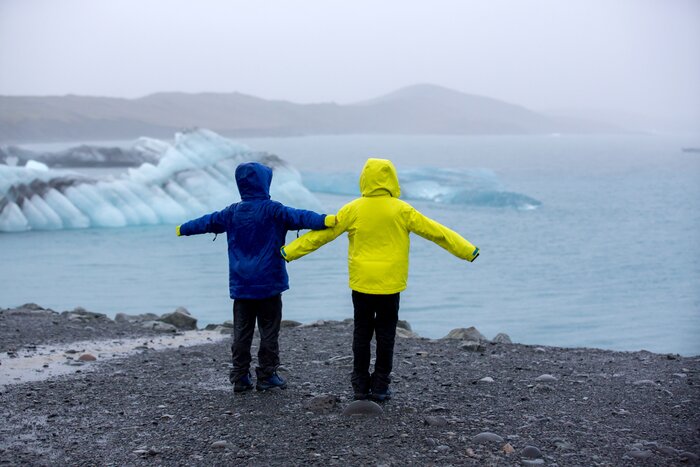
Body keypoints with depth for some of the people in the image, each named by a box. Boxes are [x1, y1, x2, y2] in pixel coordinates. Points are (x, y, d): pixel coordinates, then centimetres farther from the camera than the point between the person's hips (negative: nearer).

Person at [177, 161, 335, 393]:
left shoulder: (233, 212, 5)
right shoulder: (272, 210, -10)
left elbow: (208, 222, 19)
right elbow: (298, 217, -26)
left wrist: (184, 229, 36)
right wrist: (324, 220, -38)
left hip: (241, 285, 5)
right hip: (268, 284, -4)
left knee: (242, 331, 10)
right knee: (269, 331, 4)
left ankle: (240, 377, 12)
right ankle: (267, 376, 7)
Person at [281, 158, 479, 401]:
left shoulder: (353, 210, -4)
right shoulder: (401, 210, -6)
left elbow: (322, 233, 0)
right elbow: (435, 231, -1)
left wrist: (289, 251, 10)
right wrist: (468, 250, 7)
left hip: (361, 283, 1)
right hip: (390, 284, -1)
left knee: (361, 334, 10)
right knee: (385, 335, 8)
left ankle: (360, 386, 13)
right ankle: (380, 386, 10)